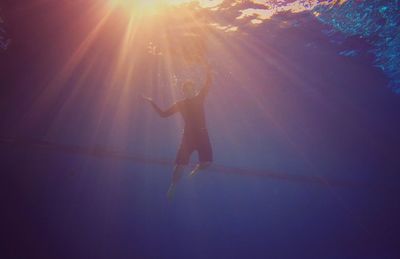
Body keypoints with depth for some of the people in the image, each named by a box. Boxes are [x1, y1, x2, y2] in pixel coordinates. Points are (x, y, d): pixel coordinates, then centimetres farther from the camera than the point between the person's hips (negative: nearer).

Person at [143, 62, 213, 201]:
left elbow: (208, 84, 2)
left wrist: (208, 71, -14)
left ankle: (196, 169, 25)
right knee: (180, 164, -6)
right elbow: (164, 114, 10)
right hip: (188, 135, -1)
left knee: (207, 161, -10)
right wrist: (152, 103, 3)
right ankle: (173, 186, 11)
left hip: (202, 135, 1)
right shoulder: (180, 104, 7)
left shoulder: (199, 98, 7)